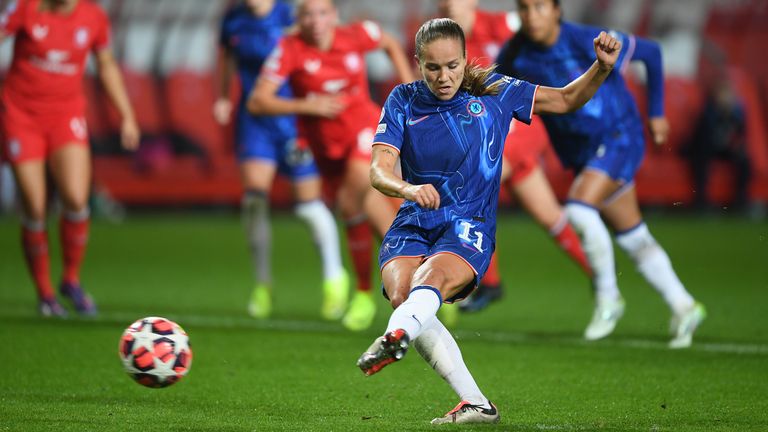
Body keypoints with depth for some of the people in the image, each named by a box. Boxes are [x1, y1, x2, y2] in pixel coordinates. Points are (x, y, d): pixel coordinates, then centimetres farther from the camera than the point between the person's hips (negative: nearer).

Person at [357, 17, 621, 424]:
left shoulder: (493, 92, 4)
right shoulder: (403, 101, 5)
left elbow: (566, 100, 13)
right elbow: (380, 169, -5)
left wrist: (602, 68, -6)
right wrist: (408, 188, -28)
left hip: (469, 226, -2)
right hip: (413, 223, 2)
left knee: (429, 283, -33)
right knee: (400, 293, -27)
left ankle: (395, 336, -67)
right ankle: (475, 403, -27)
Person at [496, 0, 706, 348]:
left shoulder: (589, 43, -22)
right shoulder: (514, 56, -8)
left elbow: (651, 52, -7)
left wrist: (656, 113, 1)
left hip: (620, 138, -6)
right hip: (583, 152, 6)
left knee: (579, 209, -26)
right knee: (634, 239, 11)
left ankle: (607, 296, -8)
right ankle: (684, 308, 26)